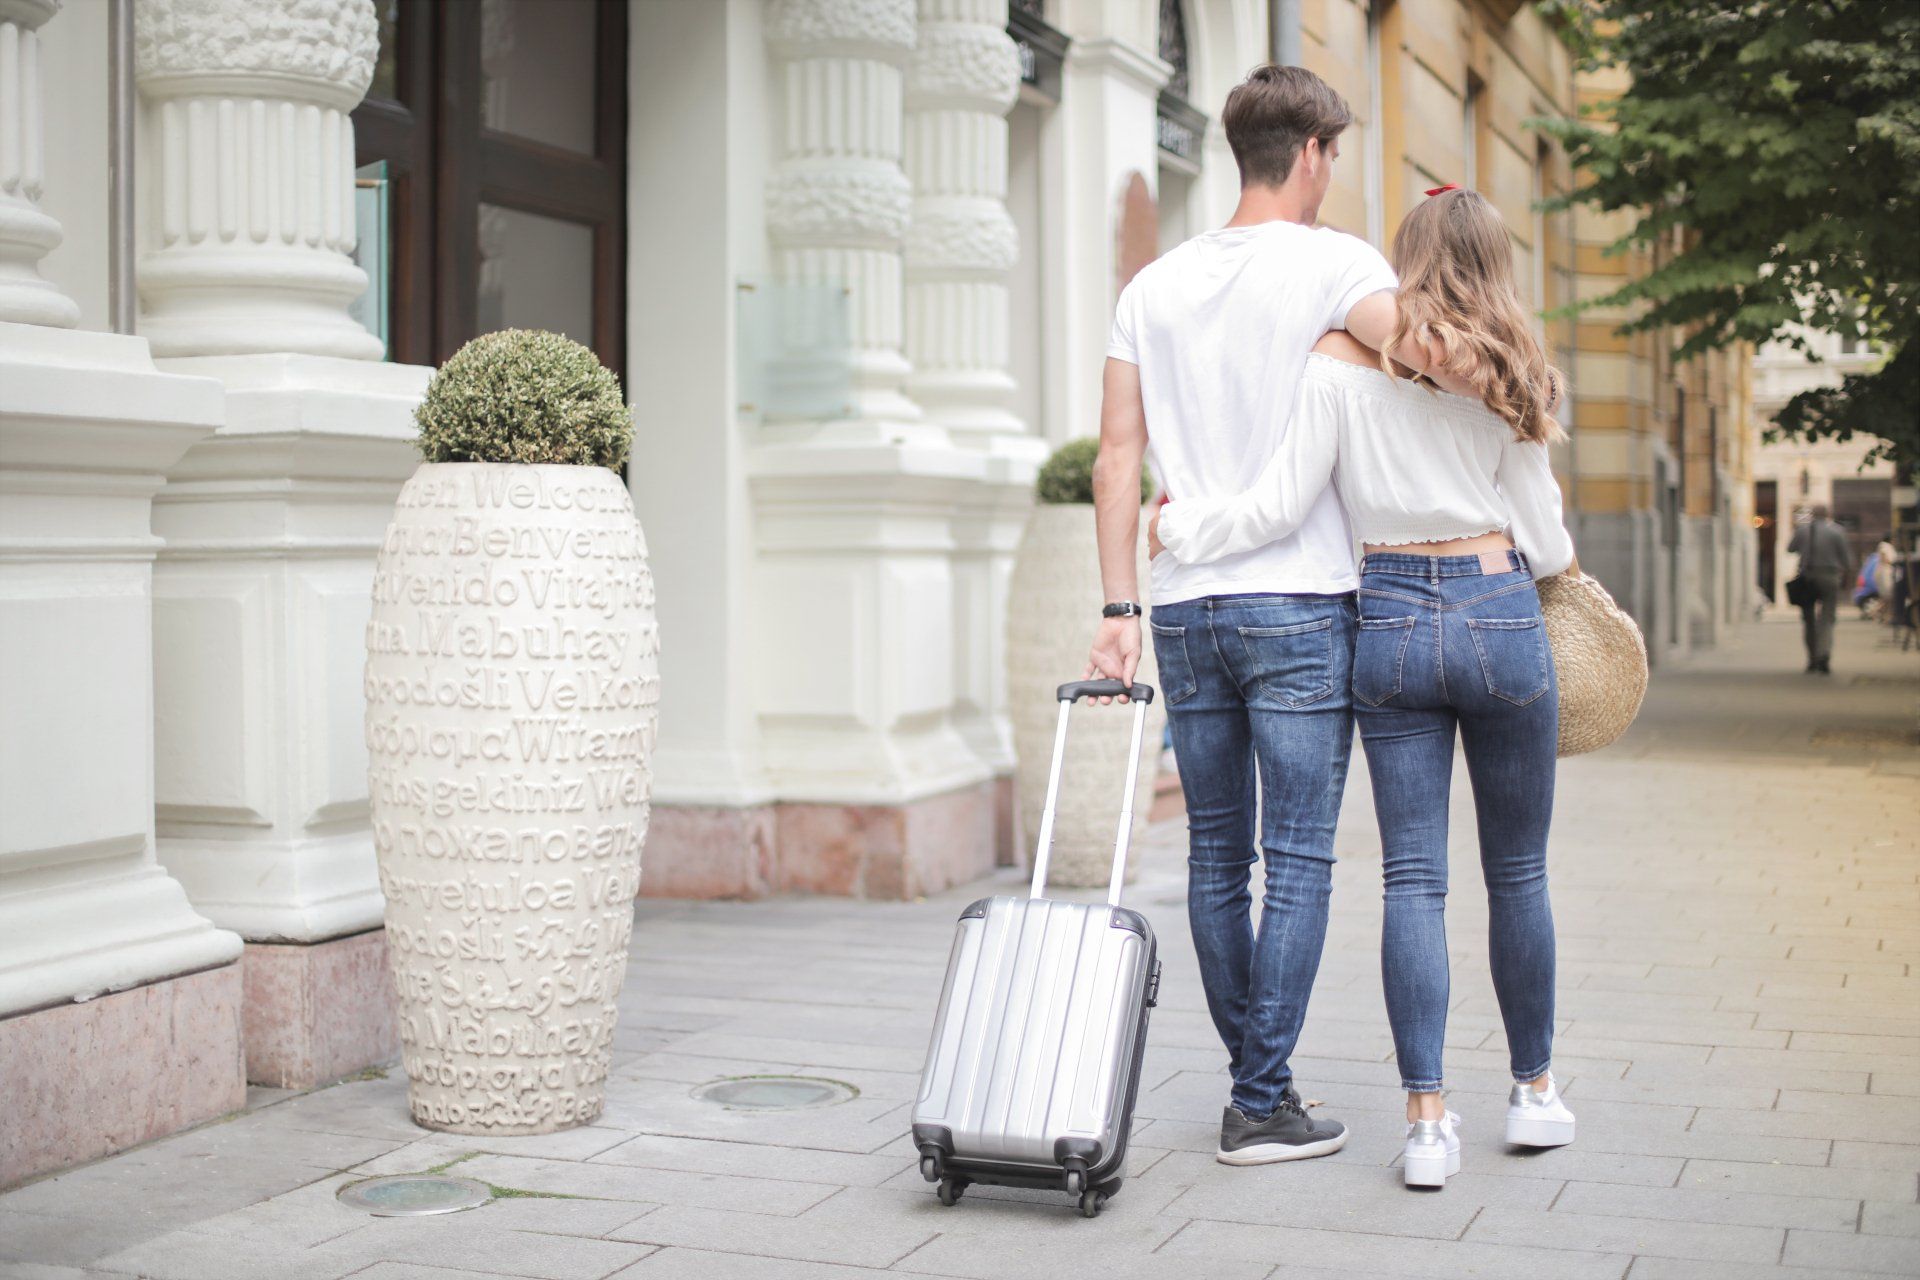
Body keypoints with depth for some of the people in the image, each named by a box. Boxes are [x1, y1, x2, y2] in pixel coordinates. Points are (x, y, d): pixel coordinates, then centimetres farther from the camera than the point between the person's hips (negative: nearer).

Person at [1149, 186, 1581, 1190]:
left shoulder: (1341, 359, -2)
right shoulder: (1505, 377, 1)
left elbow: (1280, 506, -7)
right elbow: (1541, 539, 5)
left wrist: (1172, 528, 7)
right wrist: (1563, 566, 28)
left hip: (1388, 621, 0)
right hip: (1499, 616, 0)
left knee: (1412, 874, 2)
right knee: (1518, 871, 13)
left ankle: (1426, 1118, -2)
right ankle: (1534, 1090, 25)